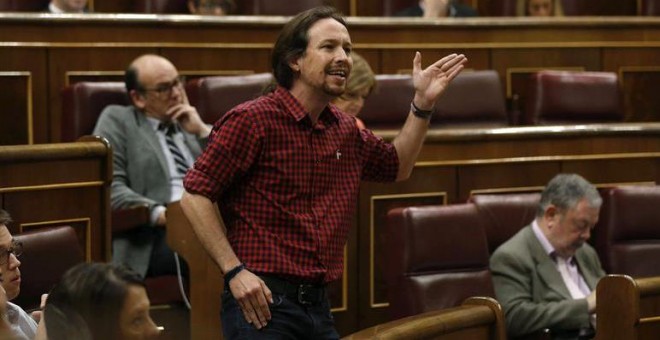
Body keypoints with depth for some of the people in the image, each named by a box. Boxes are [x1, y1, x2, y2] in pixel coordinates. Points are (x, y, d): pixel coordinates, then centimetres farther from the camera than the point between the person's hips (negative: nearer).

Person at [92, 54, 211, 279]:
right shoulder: (117, 120, 14)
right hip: (155, 234, -5)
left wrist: (203, 132, 10)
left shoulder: (192, 125, 28)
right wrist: (160, 213, -16)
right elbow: (110, 186, -1)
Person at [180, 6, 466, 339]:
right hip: (261, 302, -7)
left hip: (318, 305, 7)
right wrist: (234, 270, -16)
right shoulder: (252, 120, -10)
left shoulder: (345, 129, 12)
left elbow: (397, 166, 30)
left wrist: (423, 103, 18)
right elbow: (195, 196, -11)